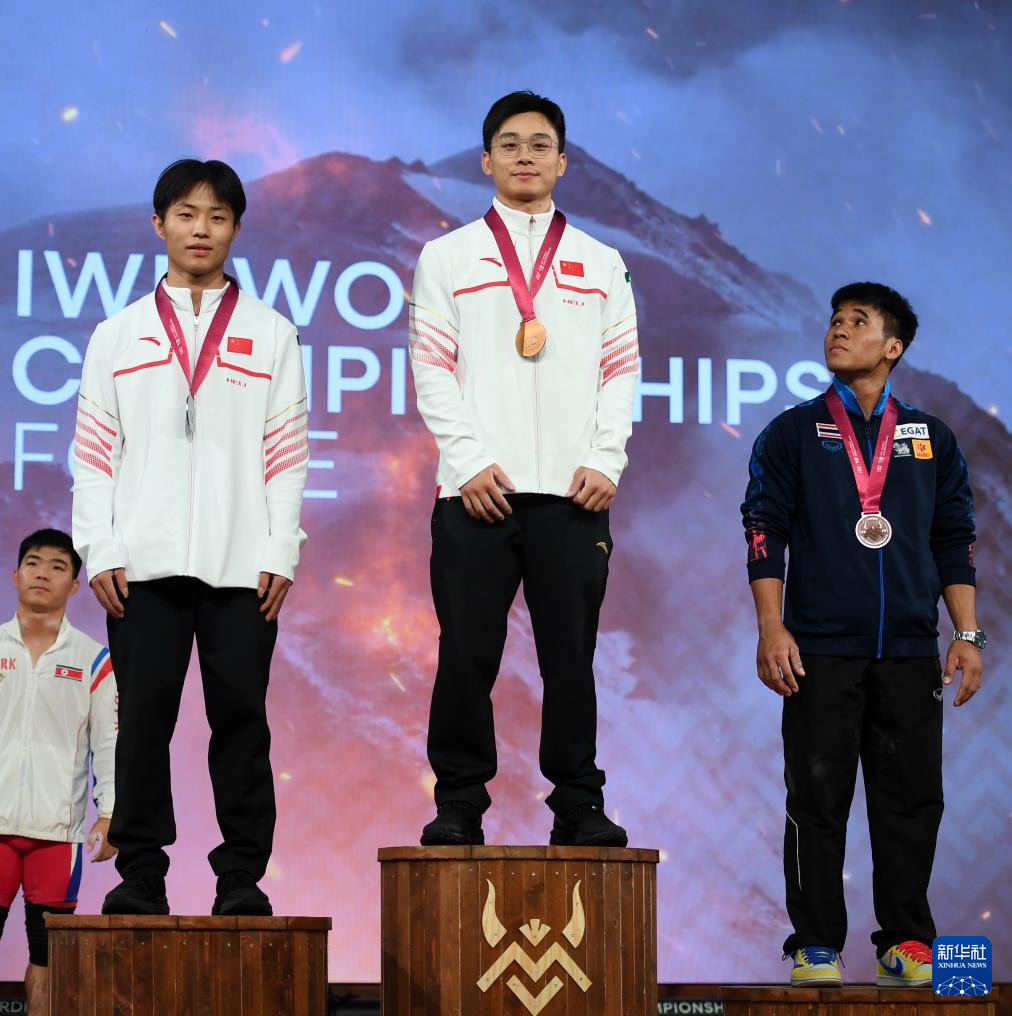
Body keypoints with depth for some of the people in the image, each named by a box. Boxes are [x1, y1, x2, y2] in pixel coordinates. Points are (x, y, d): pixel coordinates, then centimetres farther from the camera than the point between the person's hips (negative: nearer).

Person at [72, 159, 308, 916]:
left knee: (241, 714, -1)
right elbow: (94, 452, 8)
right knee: (144, 717, 0)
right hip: (144, 562, 1)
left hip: (242, 564, -1)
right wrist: (100, 550, -2)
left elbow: (288, 452, 6)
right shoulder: (118, 336, 13)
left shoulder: (271, 335, 11)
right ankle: (141, 874, 6)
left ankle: (243, 875, 4)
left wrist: (280, 552, -3)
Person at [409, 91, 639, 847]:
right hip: (478, 491, -1)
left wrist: (605, 460, -4)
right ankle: (459, 806, 5)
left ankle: (579, 805, 8)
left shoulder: (601, 265, 15)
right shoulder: (448, 259, 11)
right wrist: (470, 459, -8)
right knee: (467, 656, -2)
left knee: (571, 656, 1)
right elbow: (432, 369, 3)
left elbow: (621, 371, 10)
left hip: (573, 493, 1)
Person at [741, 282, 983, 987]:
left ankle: (906, 941, 10)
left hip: (910, 651, 2)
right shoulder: (793, 434, 9)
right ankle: (817, 945, 4)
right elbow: (765, 533, 3)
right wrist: (771, 629, -7)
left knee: (912, 798, 1)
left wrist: (968, 635, 6)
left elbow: (955, 541, 14)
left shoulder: (931, 439, 14)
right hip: (820, 651, -2)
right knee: (818, 798, -2)